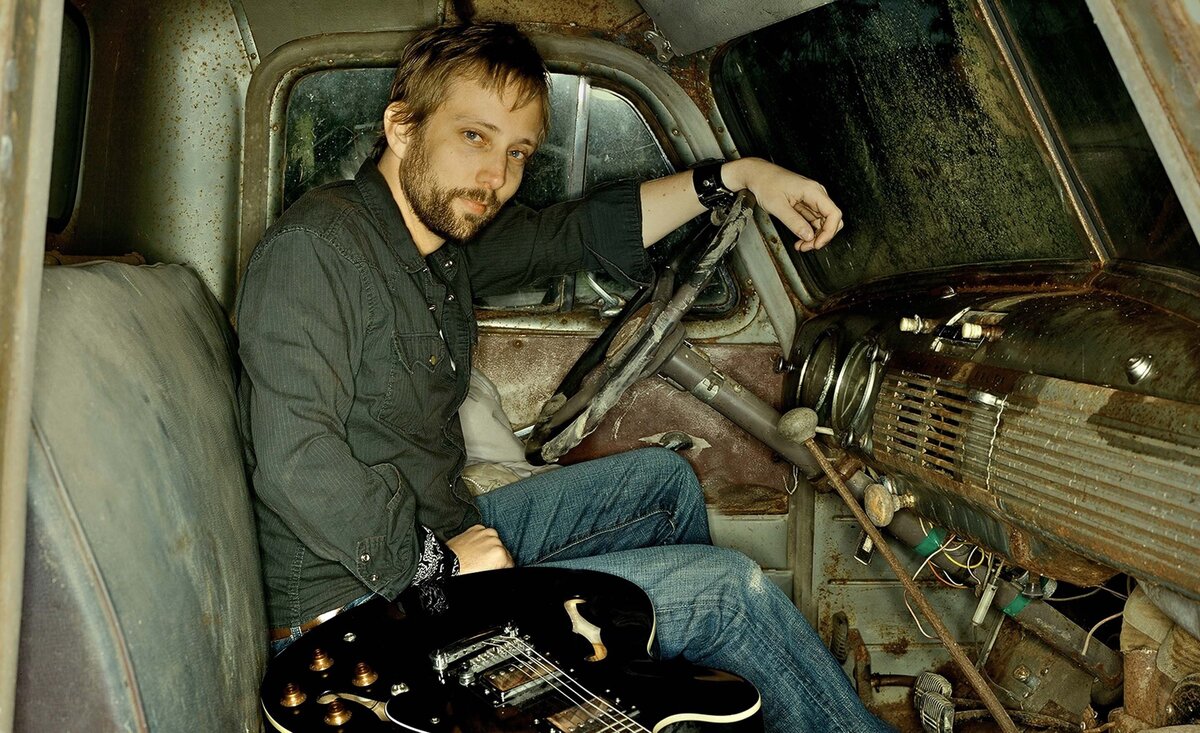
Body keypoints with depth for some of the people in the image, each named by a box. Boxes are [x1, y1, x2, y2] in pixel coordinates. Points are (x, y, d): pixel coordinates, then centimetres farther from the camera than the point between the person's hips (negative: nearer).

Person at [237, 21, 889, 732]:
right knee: (732, 588, -11)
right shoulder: (314, 249, -20)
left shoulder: (447, 233, 5)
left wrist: (742, 174, 14)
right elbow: (295, 460, -29)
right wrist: (435, 560, -22)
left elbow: (581, 231, 17)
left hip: (447, 538, 10)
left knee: (663, 477, 22)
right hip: (359, 610, -9)